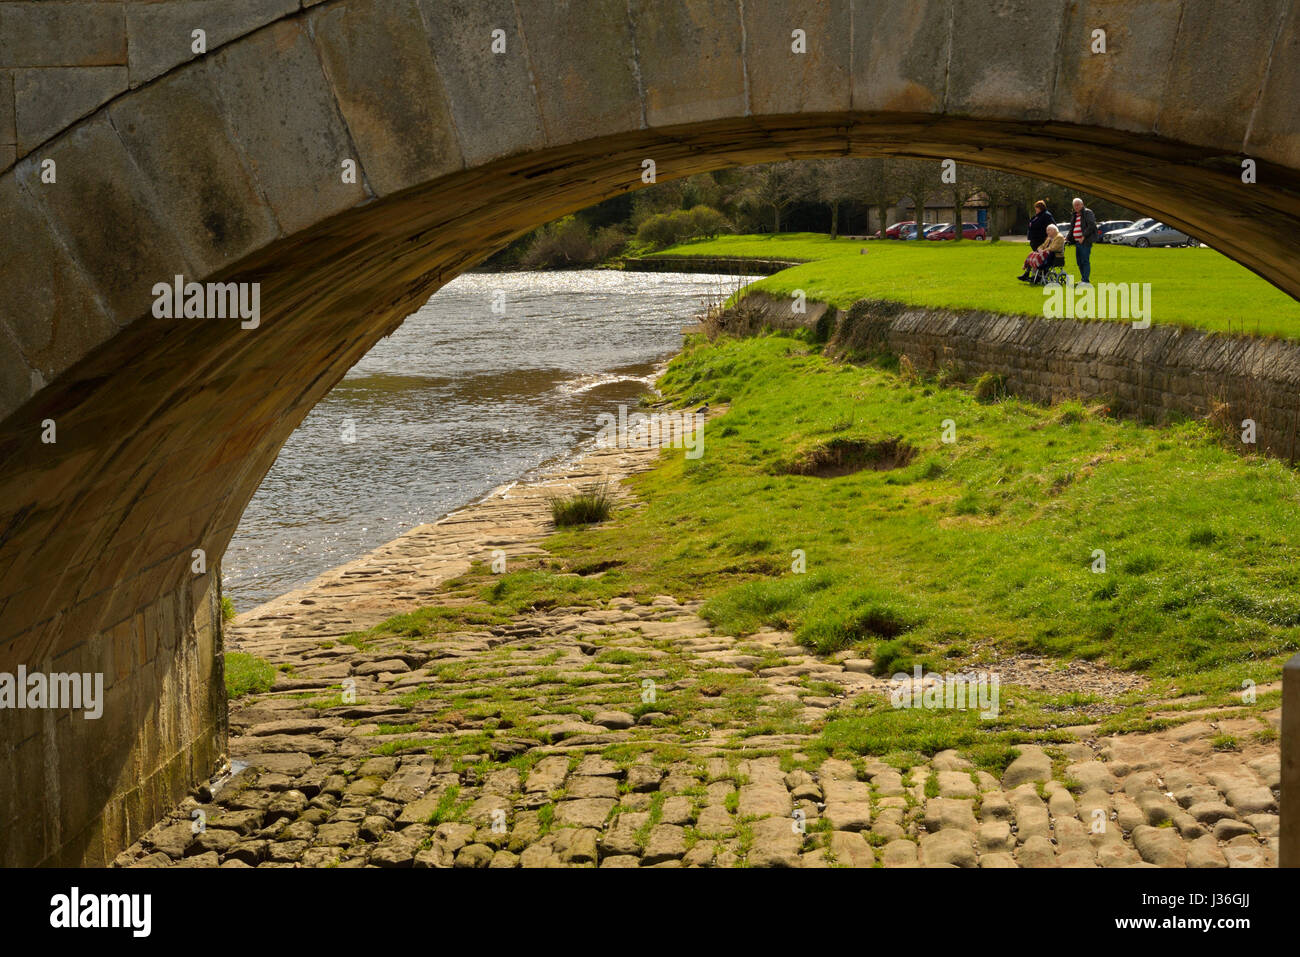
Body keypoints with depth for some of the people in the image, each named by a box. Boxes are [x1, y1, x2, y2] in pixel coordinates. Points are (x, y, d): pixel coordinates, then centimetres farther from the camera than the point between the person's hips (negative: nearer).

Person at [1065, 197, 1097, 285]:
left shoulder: (1088, 213, -4)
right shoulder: (1074, 216, 21)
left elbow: (1091, 226, -14)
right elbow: (1071, 229, 26)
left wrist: (1084, 236, -19)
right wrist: (1067, 237, 9)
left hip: (1085, 241, -9)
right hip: (1077, 242, 9)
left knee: (1085, 261, -11)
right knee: (1079, 262, 10)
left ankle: (1086, 281, -12)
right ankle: (1083, 279, 17)